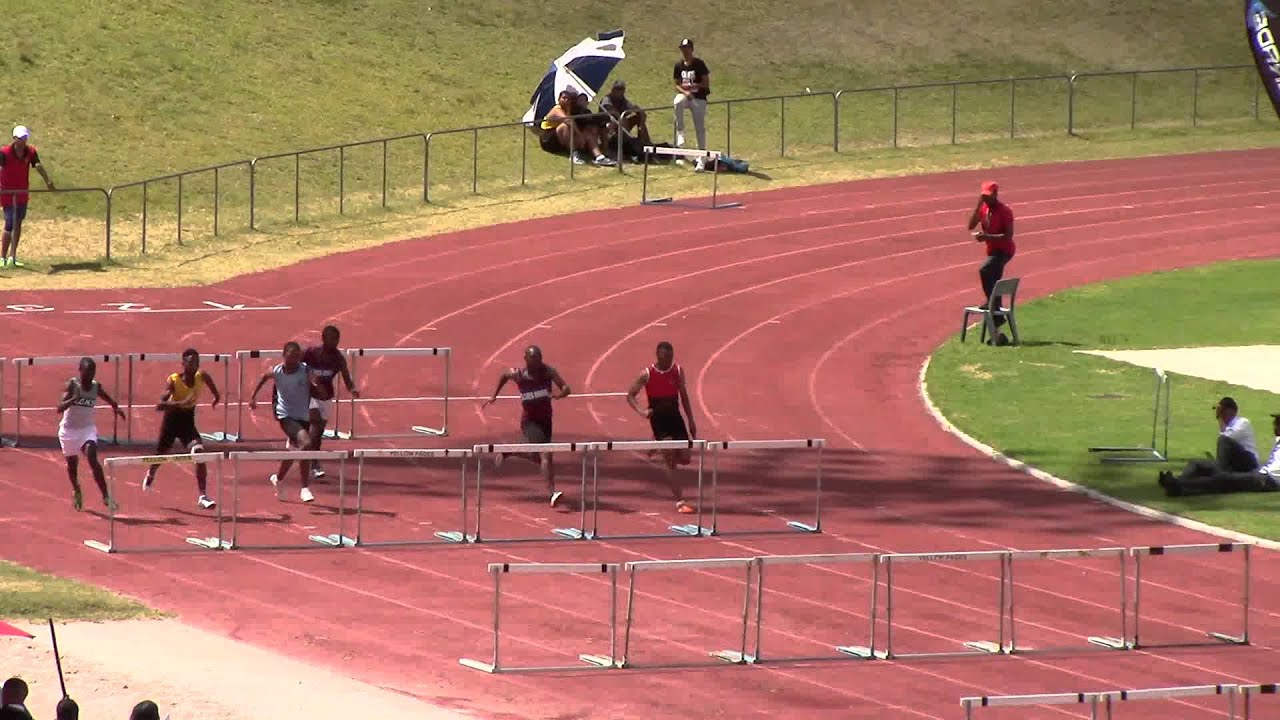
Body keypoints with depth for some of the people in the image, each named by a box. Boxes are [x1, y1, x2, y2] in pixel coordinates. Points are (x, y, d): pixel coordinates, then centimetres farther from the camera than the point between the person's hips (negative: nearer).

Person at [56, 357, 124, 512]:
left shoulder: (96, 387, -5)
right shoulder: (72, 385, -15)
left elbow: (111, 401, 16)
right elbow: (60, 408, -27)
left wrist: (117, 408, 0)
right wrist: (74, 398, -40)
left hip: (87, 428, 0)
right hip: (69, 429, 0)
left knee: (92, 459, -22)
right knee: (72, 463, 16)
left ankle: (106, 496, -26)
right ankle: (76, 490, 46)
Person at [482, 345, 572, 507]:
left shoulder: (548, 371, -12)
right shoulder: (518, 374, -13)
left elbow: (566, 388, -21)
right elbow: (503, 376, 11)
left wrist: (560, 395, -43)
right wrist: (494, 396, 12)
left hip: (545, 419, 4)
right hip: (529, 420, -4)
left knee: (538, 458, 17)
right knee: (545, 454, -23)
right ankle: (552, 493, -28)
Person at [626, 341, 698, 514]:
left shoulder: (678, 371, 2)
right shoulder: (647, 374, -9)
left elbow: (684, 397, 11)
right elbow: (630, 395, -4)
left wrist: (691, 422, 10)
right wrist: (641, 411, -23)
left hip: (675, 417, 4)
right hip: (658, 419, -4)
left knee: (685, 459, 1)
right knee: (670, 462, -12)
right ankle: (680, 502, -12)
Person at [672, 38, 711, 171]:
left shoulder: (699, 64, -7)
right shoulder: (679, 65, 5)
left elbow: (706, 84, -7)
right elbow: (677, 85, 8)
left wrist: (691, 86, -18)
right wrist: (685, 92, -13)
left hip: (699, 98, -3)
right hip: (684, 95, 3)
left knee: (700, 128, -4)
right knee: (677, 102, -35)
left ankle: (701, 159, 2)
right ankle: (680, 133, -24)